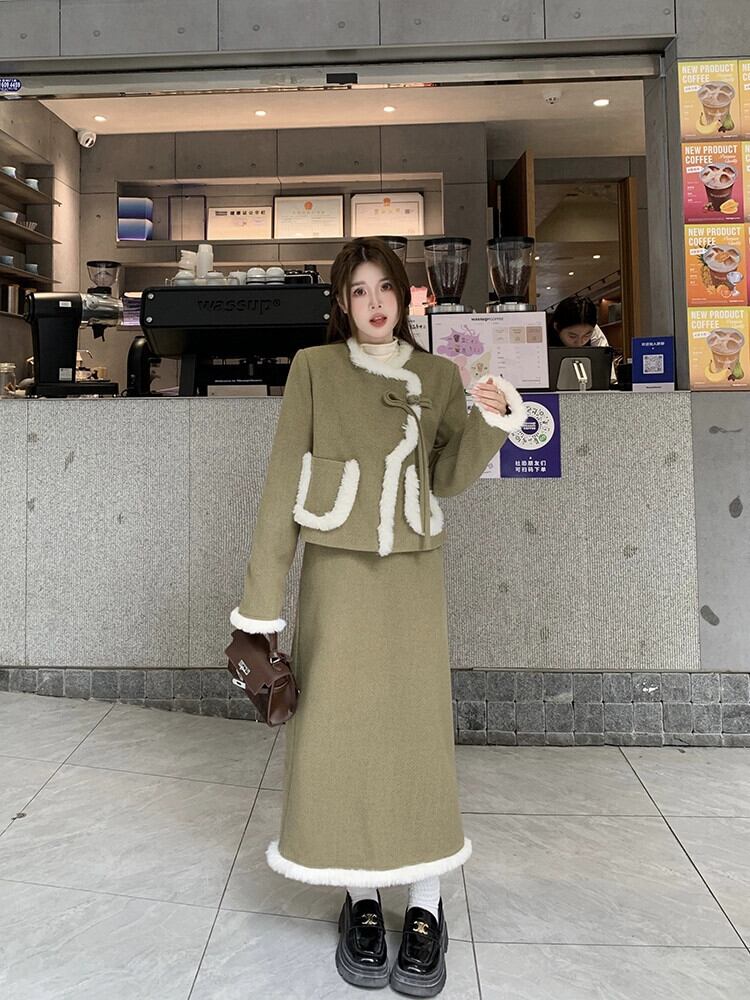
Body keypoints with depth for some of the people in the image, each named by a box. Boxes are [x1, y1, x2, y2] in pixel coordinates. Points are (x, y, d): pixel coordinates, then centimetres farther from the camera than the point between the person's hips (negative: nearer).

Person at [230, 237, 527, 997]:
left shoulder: (438, 376, 9)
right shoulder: (313, 367, 3)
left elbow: (448, 478, 8)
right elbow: (284, 479, -1)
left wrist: (492, 420, -9)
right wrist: (262, 593, -6)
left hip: (413, 572, 2)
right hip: (336, 570, -1)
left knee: (417, 730, 1)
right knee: (338, 731, 2)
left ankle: (424, 912, 18)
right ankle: (361, 904, 22)